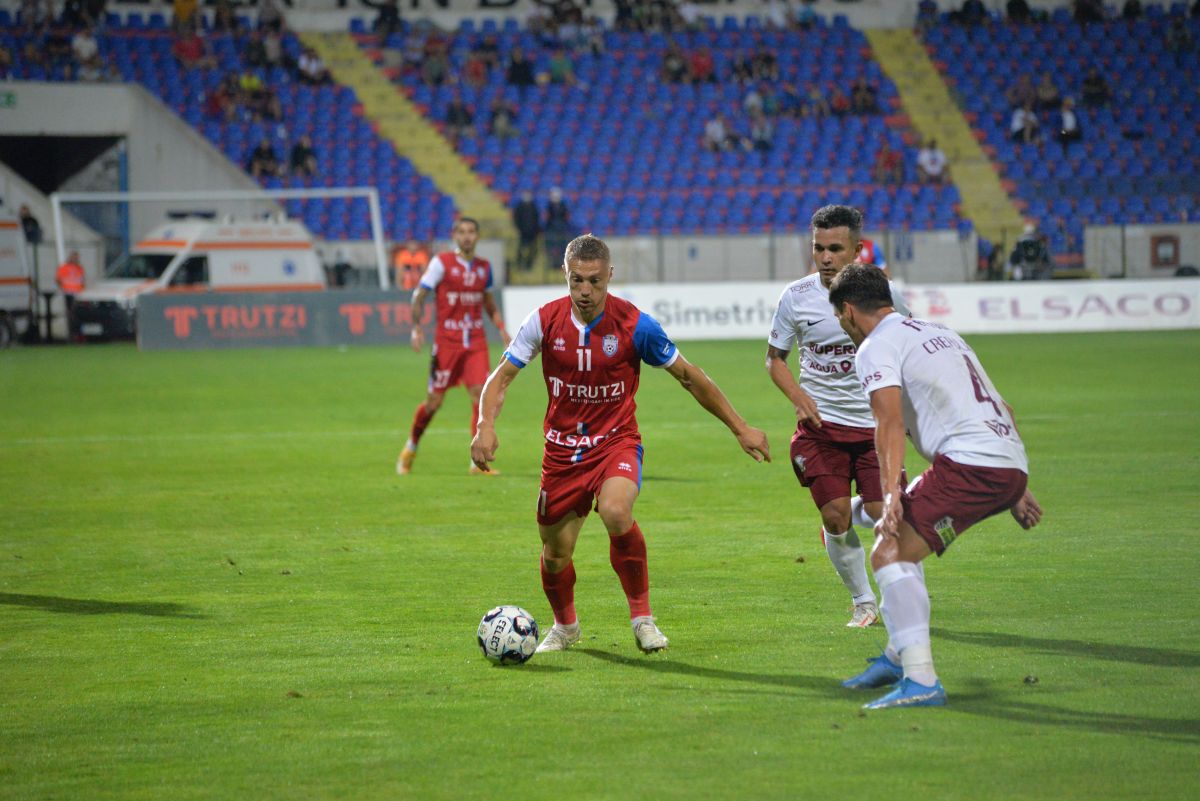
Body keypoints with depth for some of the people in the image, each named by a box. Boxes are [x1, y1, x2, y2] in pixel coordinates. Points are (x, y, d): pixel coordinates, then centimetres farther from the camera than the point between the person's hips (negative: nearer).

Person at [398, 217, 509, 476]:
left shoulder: (484, 267, 9)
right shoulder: (441, 263, -5)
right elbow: (419, 295, -4)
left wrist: (501, 328, 13)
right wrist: (416, 327, -16)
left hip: (476, 341, 3)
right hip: (447, 342, -3)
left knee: (480, 395, -10)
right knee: (434, 401, 2)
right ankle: (410, 449, 26)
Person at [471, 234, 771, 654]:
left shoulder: (635, 324, -12)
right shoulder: (544, 321, -8)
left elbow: (689, 377, 0)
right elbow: (500, 378, 0)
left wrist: (740, 428, 2)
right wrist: (486, 426, -20)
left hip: (617, 442, -3)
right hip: (562, 450, 3)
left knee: (616, 513, -33)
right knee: (555, 555, 9)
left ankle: (642, 616, -12)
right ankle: (564, 627, 43)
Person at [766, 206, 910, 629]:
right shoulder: (796, 296, -3)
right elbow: (775, 358, 8)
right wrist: (797, 396, -9)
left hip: (874, 422, 0)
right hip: (821, 422, 0)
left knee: (883, 513, -11)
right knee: (836, 520, -7)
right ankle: (863, 602, 14)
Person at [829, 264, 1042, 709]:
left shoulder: (876, 347, 1)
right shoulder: (941, 334, 29)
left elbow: (890, 422, -14)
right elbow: (1001, 408, 30)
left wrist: (891, 492, -22)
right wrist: (1017, 490, 31)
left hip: (970, 463, -9)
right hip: (1011, 466, 9)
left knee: (888, 554, -12)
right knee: (903, 543, 26)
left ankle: (921, 682, -24)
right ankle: (899, 657, 30)